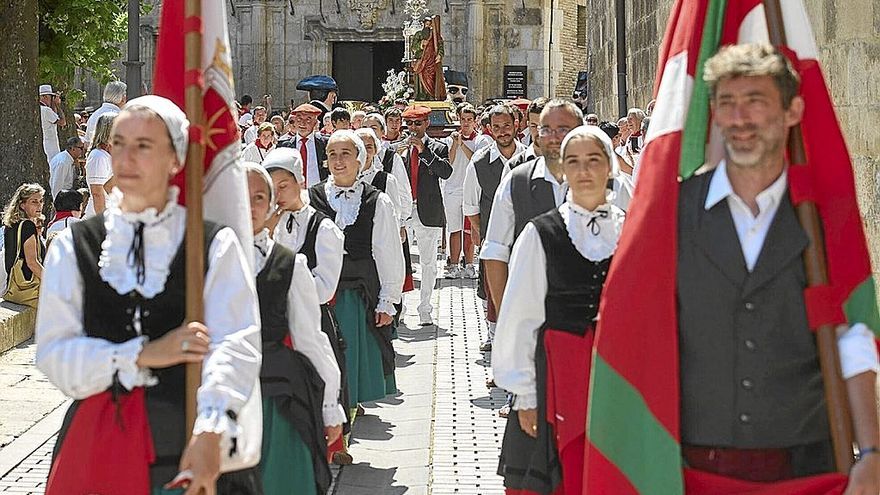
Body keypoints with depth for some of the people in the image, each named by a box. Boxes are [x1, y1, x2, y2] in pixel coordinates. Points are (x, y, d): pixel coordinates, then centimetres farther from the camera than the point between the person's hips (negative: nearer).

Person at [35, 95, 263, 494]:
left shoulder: (216, 245, -2)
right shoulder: (73, 247, 5)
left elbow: (235, 345, -14)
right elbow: (54, 355, -2)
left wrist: (209, 434, -29)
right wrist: (143, 355, -15)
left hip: (192, 445, -2)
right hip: (96, 442, 2)